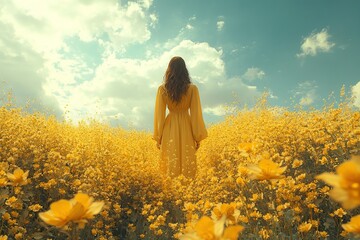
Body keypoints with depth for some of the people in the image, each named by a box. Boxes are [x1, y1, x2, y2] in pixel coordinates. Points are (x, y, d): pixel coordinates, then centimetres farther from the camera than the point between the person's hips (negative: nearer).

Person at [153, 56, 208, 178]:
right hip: (186, 129, -1)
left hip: (170, 129, 1)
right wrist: (198, 137, 3)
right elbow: (195, 114, -6)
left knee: (171, 165, 11)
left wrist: (158, 137, 6)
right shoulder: (192, 89, -9)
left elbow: (159, 114, -3)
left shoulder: (162, 89, -6)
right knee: (188, 164, 10)